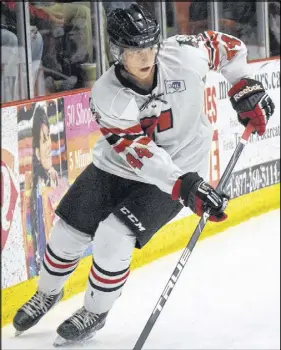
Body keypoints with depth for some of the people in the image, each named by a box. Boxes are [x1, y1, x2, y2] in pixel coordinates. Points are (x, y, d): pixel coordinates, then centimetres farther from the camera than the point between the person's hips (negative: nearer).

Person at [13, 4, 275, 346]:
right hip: (117, 165, 2)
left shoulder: (183, 55, -24)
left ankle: (95, 312, 8)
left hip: (180, 168, -2)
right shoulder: (106, 95, -25)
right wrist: (185, 187, -43)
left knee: (114, 237, -17)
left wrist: (245, 89, -9)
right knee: (69, 231, 5)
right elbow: (139, 153, -33)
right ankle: (47, 293, 37)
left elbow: (225, 46, -2)